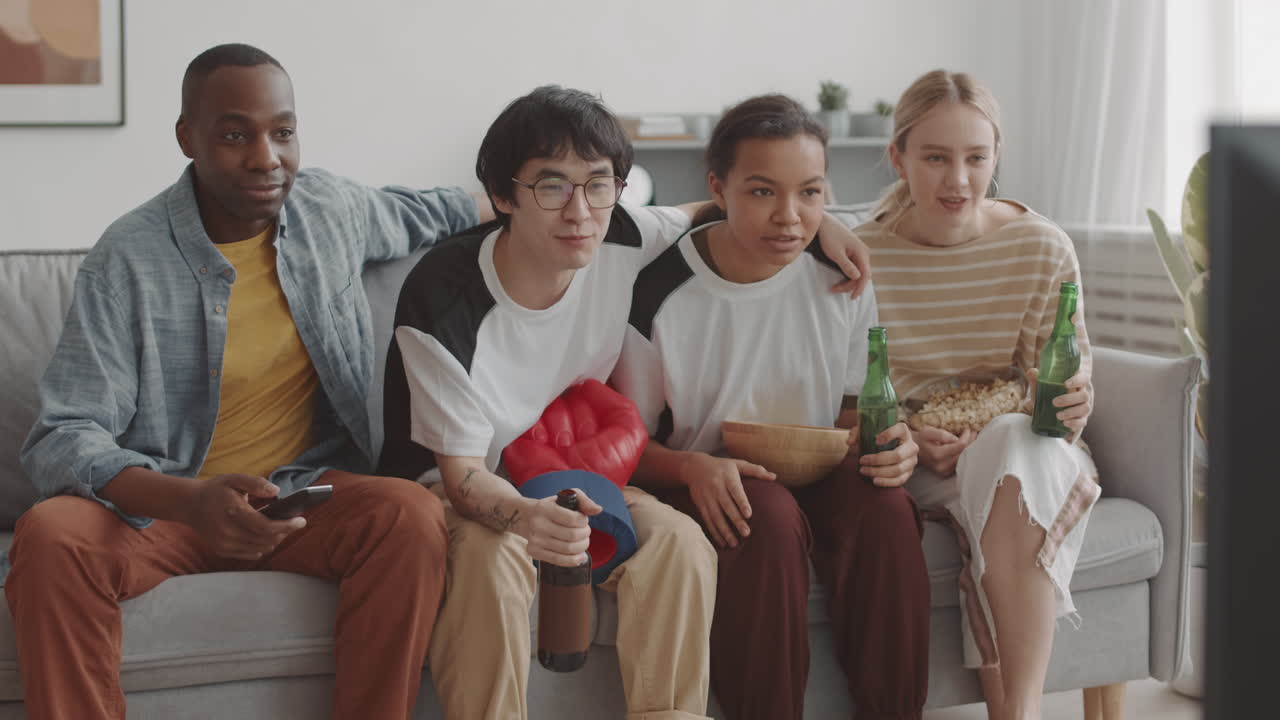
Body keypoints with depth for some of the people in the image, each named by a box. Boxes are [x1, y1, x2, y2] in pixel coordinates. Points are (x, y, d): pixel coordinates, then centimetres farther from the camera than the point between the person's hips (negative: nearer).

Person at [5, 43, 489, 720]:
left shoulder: (330, 206, 3)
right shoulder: (129, 258, -13)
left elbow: (413, 213, 29)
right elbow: (61, 438, -18)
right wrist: (192, 502, -35)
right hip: (157, 506, -3)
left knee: (412, 515, -29)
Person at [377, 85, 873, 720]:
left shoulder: (622, 242, -13)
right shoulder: (441, 298, -26)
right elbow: (463, 474, -24)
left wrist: (818, 219, -7)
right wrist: (525, 516, -47)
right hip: (452, 487, -4)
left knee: (679, 542, -23)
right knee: (490, 556, -37)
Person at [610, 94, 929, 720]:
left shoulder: (843, 281, -1)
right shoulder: (659, 293, -12)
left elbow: (852, 407, 11)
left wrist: (884, 443, -13)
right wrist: (695, 467, -26)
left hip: (814, 477, 3)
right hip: (702, 482, -3)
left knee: (884, 505, -29)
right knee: (770, 516, -36)